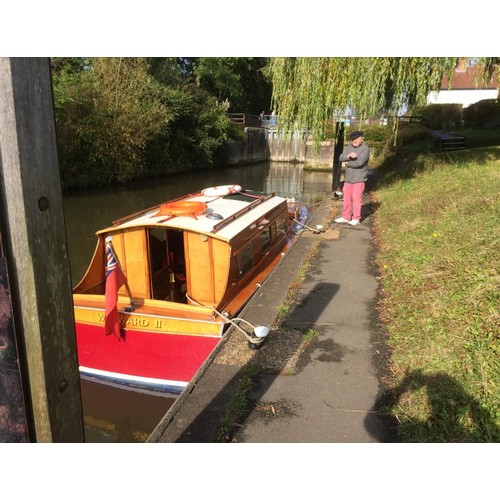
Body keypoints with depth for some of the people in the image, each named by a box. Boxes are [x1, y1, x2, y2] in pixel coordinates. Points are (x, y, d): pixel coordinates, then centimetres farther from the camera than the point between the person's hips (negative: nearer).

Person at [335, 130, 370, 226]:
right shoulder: (349, 147, 10)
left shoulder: (365, 149, -10)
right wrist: (348, 156, -21)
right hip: (348, 178, 6)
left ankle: (356, 218, 6)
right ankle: (346, 217, 19)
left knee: (356, 199, -4)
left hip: (359, 179, -6)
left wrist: (348, 163, -7)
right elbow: (341, 157, 0)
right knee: (347, 198, 10)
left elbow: (359, 162, -22)